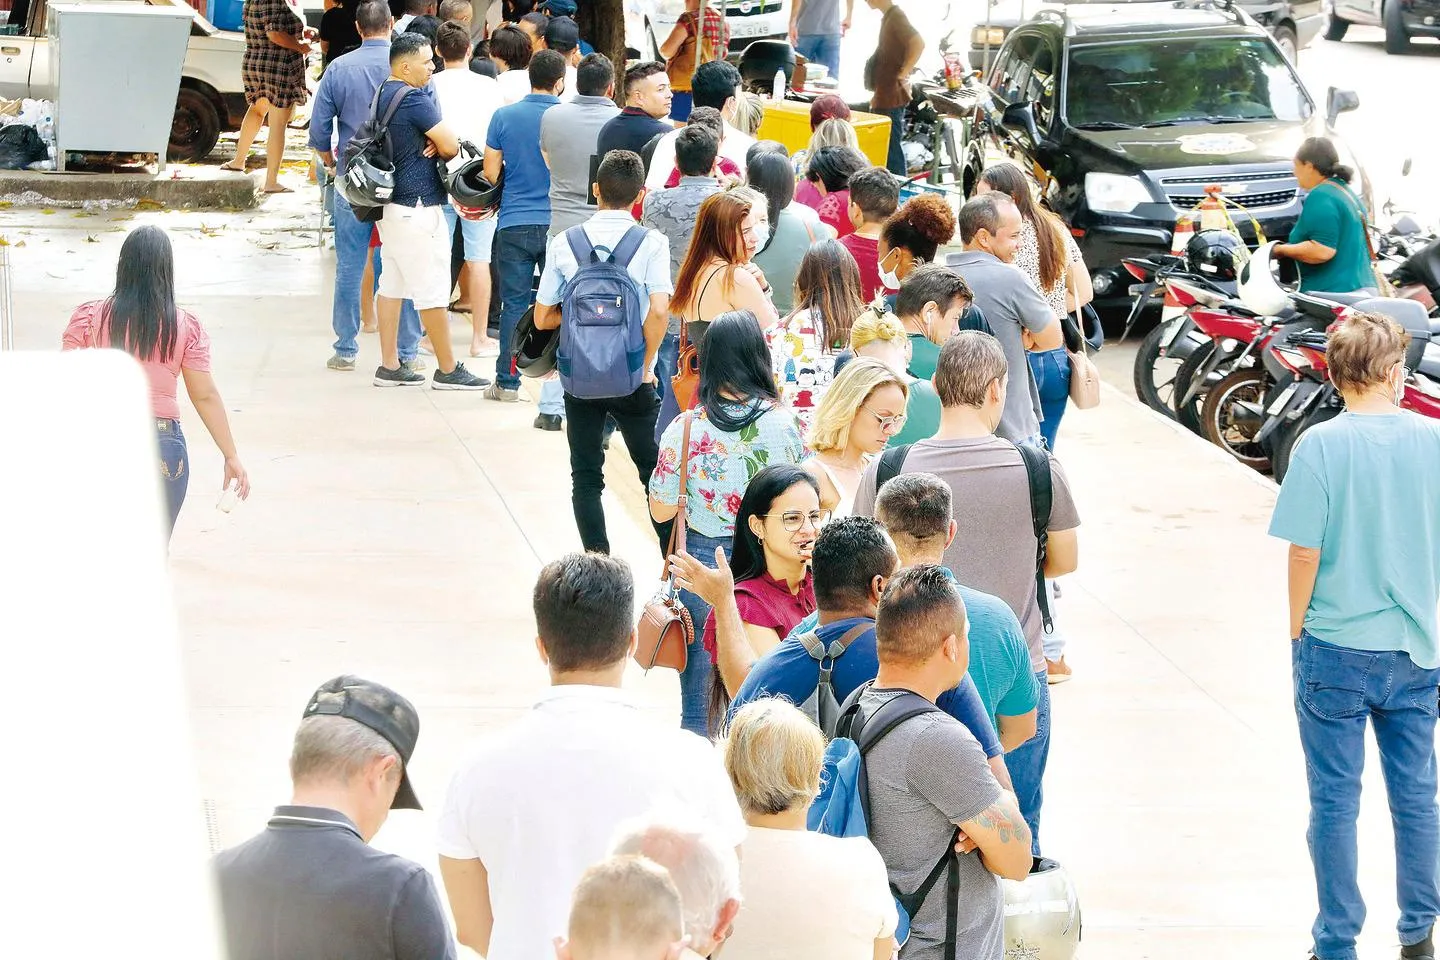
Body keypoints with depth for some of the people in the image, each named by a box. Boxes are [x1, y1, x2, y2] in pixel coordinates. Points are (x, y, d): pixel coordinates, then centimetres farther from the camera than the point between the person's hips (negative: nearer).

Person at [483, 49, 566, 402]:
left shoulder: (504, 117, -2)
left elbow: (490, 174, 1)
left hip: (515, 225, 1)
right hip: (558, 224, -1)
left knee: (514, 303, 5)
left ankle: (507, 382, 8)